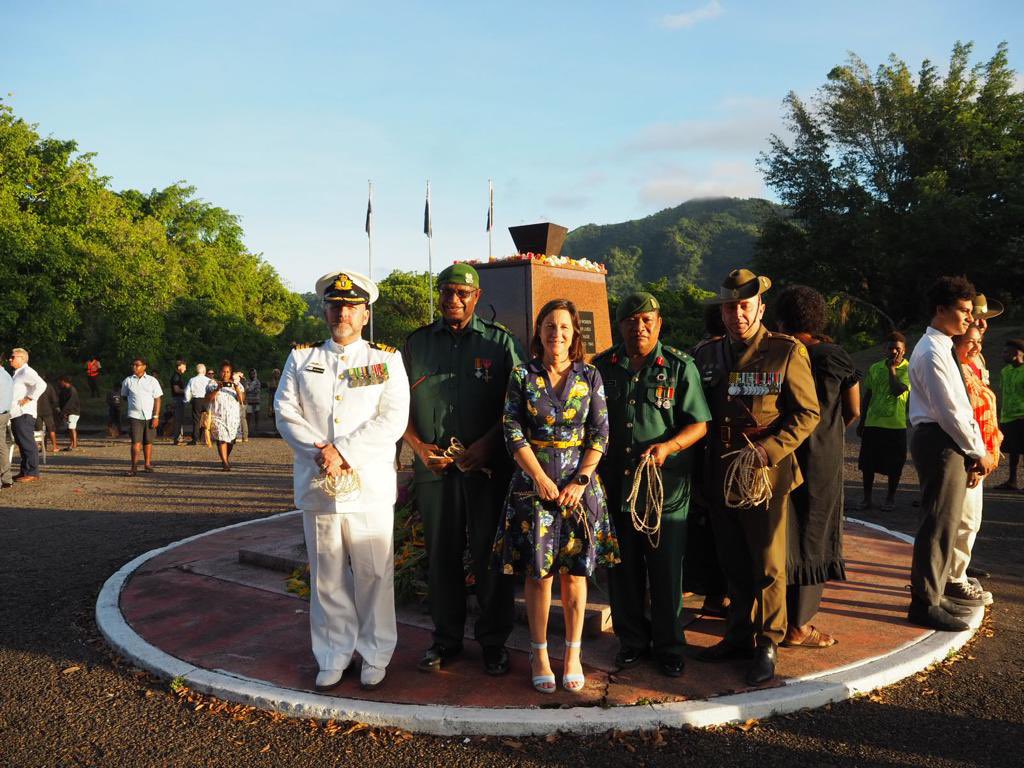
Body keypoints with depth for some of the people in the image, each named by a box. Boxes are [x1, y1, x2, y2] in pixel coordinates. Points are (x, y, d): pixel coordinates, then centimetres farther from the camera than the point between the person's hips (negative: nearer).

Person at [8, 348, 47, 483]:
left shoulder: (27, 372, -10)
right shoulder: (17, 373, 21)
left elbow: (41, 385, -27)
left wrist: (29, 398, -22)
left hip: (24, 414, -10)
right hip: (16, 414, 10)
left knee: (28, 444, -8)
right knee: (21, 443, 14)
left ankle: (32, 473, -6)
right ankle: (25, 472, 20)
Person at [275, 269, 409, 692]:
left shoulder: (387, 360, 5)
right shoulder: (301, 359, 12)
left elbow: (393, 420, -7)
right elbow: (286, 413, 3)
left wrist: (343, 451, -15)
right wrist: (320, 452, -13)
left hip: (371, 487, -2)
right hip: (317, 487, 2)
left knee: (374, 575, 5)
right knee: (327, 577, 9)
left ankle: (375, 655, 21)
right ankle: (333, 656, 23)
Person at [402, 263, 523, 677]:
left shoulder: (500, 340, 5)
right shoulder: (417, 343, 11)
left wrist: (487, 444, -12)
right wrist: (418, 446, -4)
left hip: (488, 466, -2)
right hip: (434, 467, 2)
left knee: (489, 554, 3)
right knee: (441, 555, 9)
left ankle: (493, 640, 16)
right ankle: (445, 638, 23)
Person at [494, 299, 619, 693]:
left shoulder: (590, 376, 4)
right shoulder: (522, 375, 2)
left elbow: (600, 434, 1)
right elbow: (513, 431, -3)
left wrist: (581, 480, -10)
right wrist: (541, 478, -11)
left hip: (579, 484, 1)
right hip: (533, 482, -1)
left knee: (574, 571, 6)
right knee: (538, 572, 3)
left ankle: (573, 653, 19)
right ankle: (539, 654, 17)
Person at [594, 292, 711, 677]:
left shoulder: (680, 367, -1)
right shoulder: (602, 367, 7)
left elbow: (699, 424, -3)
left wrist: (668, 446, -21)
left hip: (666, 490, -2)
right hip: (614, 487, 3)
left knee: (666, 572, 7)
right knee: (622, 571, 12)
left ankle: (669, 645, 24)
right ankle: (632, 639, 29)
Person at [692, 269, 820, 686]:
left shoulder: (787, 351, -5)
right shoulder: (707, 354, 9)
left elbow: (807, 413, -7)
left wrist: (765, 451, -17)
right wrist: (711, 457, 3)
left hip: (767, 473, -5)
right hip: (720, 475, 5)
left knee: (768, 565, 3)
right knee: (733, 562, 15)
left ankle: (767, 644, 17)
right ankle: (738, 636, 28)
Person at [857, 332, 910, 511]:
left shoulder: (908, 369, -3)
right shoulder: (875, 368, 8)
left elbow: (898, 390, -19)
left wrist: (892, 368, -11)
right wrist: (861, 421, 13)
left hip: (896, 424, -3)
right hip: (872, 423, 3)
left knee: (894, 465, 5)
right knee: (868, 463, 7)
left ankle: (891, 498, 20)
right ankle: (867, 497, 19)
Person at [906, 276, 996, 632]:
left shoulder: (944, 349, 17)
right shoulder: (931, 352, -15)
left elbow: (962, 405, 14)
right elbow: (948, 411, -18)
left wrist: (976, 450, 7)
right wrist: (978, 452, -11)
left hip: (948, 442, 10)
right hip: (939, 442, -10)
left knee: (944, 522, 16)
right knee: (940, 523, -6)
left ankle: (931, 593, 27)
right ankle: (925, 603, 1)